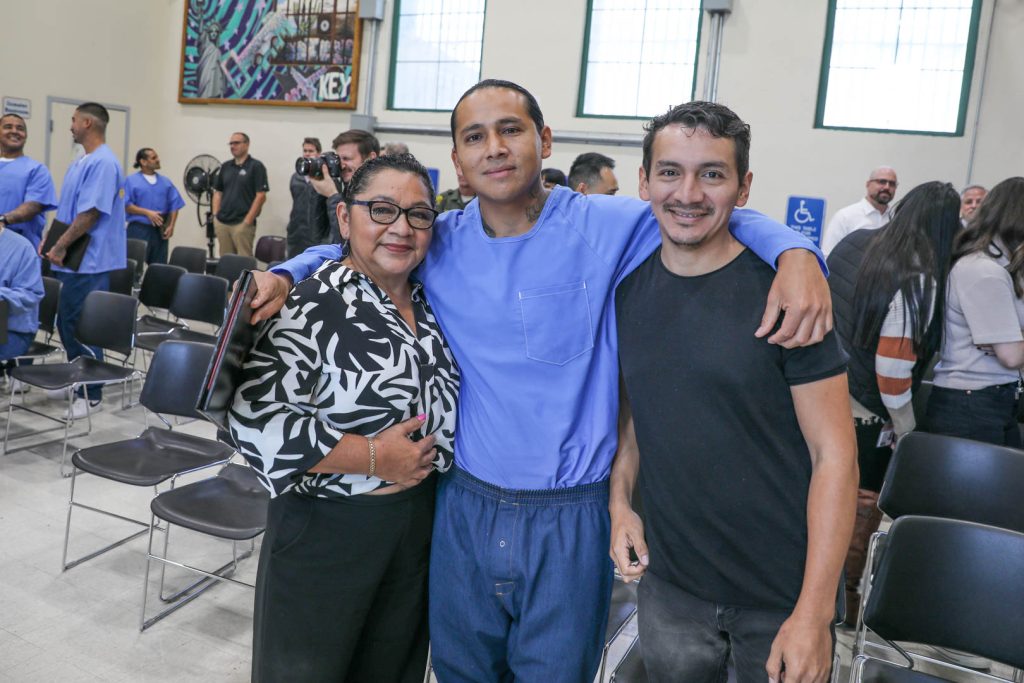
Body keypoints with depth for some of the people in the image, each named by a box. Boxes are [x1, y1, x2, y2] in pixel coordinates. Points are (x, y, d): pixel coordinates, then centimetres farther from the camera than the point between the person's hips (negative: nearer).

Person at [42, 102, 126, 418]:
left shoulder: (103, 163, -17)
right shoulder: (79, 163, 16)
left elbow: (90, 213, -23)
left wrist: (61, 246, -17)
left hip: (89, 261, -10)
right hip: (72, 259, 10)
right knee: (68, 324, 16)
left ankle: (91, 395, 5)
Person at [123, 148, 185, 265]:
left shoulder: (166, 181, 13)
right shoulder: (131, 180, 1)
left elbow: (174, 205, 9)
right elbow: (126, 205, -7)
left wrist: (171, 226, -3)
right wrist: (147, 212, -17)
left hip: (160, 231, 4)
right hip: (139, 229, -4)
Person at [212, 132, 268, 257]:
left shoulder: (256, 166, -4)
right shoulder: (225, 166, 14)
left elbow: (261, 196, -10)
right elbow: (218, 192, 19)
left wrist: (248, 221, -14)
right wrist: (215, 215, 7)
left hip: (242, 223, -6)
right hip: (222, 223, 6)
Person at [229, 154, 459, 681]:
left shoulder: (427, 301, 5)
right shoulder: (316, 305, -17)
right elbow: (255, 421, -24)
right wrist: (373, 455, -22)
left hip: (419, 528, 6)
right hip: (326, 530, -6)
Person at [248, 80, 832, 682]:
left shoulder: (605, 227, -10)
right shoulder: (438, 242, 0)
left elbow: (727, 219, -1)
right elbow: (348, 248, 17)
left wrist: (796, 253, -21)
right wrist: (284, 275, -1)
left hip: (571, 519, -3)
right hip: (464, 507, 3)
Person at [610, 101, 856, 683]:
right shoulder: (628, 287, -1)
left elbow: (834, 454, -13)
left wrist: (814, 613, -15)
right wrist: (620, 502, -3)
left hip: (783, 597, -3)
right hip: (669, 584, 4)